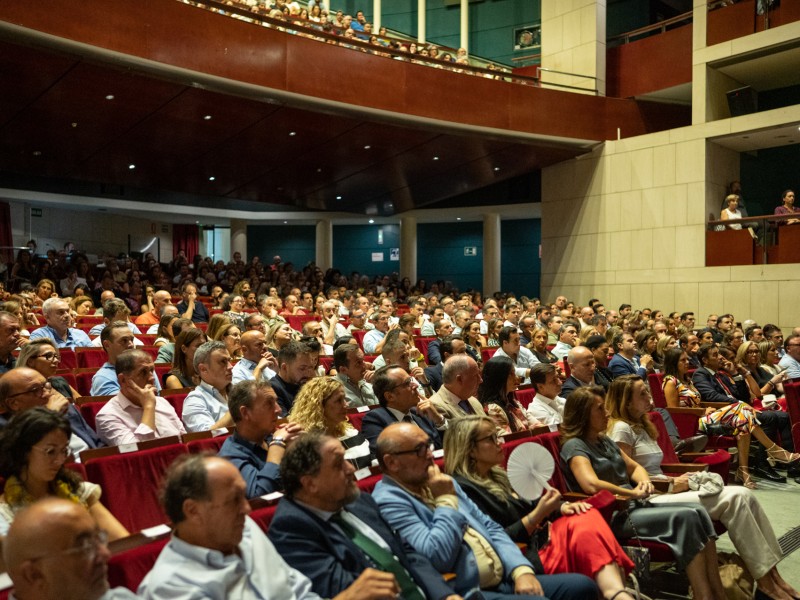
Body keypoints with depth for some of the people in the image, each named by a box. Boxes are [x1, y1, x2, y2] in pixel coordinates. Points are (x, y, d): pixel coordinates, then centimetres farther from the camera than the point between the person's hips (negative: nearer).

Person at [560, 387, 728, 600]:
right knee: (685, 517, -23)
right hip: (613, 516, -9)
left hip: (633, 505, 9)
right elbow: (592, 485, -26)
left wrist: (644, 481, 1)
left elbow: (634, 466, 25)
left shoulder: (604, 440, 17)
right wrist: (633, 493, -16)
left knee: (698, 512, -10)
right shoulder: (574, 446, -11)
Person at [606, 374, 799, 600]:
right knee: (733, 499, -19)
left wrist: (676, 481, -1)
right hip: (648, 499, -9)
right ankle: (764, 579, -11)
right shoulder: (621, 429, -10)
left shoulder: (641, 425, 19)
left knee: (744, 495, -9)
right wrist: (671, 485, -11)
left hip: (663, 490, 9)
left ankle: (771, 572, -9)